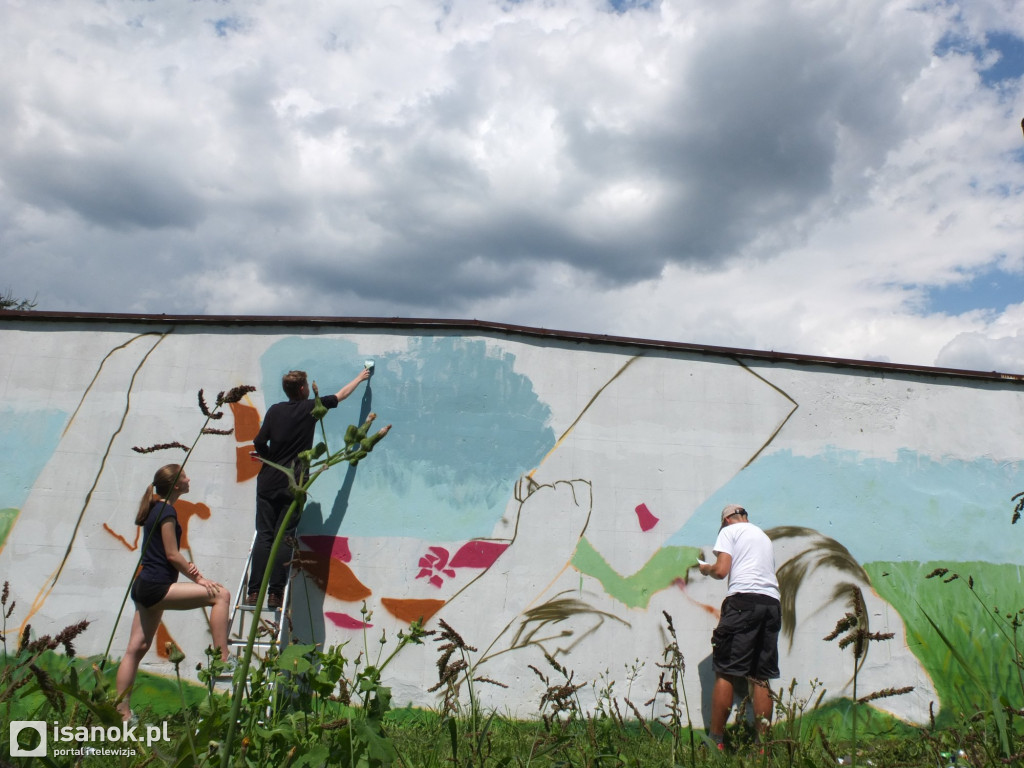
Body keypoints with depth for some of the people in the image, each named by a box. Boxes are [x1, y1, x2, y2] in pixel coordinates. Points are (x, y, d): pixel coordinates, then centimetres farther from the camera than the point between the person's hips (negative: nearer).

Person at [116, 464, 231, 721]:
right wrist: (199, 579, -7)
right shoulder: (167, 511, -12)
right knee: (220, 595, -14)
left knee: (136, 648, 12)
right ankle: (222, 659, -16)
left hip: (145, 587, 10)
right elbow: (172, 554, -14)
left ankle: (122, 711, 18)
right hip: (156, 587, -10)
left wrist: (187, 567, 4)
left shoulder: (156, 508, 16)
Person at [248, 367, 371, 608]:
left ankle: (254, 591, 0)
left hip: (268, 482, 2)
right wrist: (359, 378, 31)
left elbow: (259, 443, 0)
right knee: (284, 538, 0)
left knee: (264, 536, 3)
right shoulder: (311, 407, 1)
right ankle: (275, 593, -1)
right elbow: (341, 395, 15)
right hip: (293, 485, -2)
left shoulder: (275, 410, 5)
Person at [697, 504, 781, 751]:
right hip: (772, 603, 7)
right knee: (761, 677, 9)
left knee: (725, 673, -4)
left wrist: (706, 568, 16)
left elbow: (721, 570, -4)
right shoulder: (764, 536, 28)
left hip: (744, 601, -7)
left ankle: (716, 742, -3)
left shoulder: (729, 531, 8)